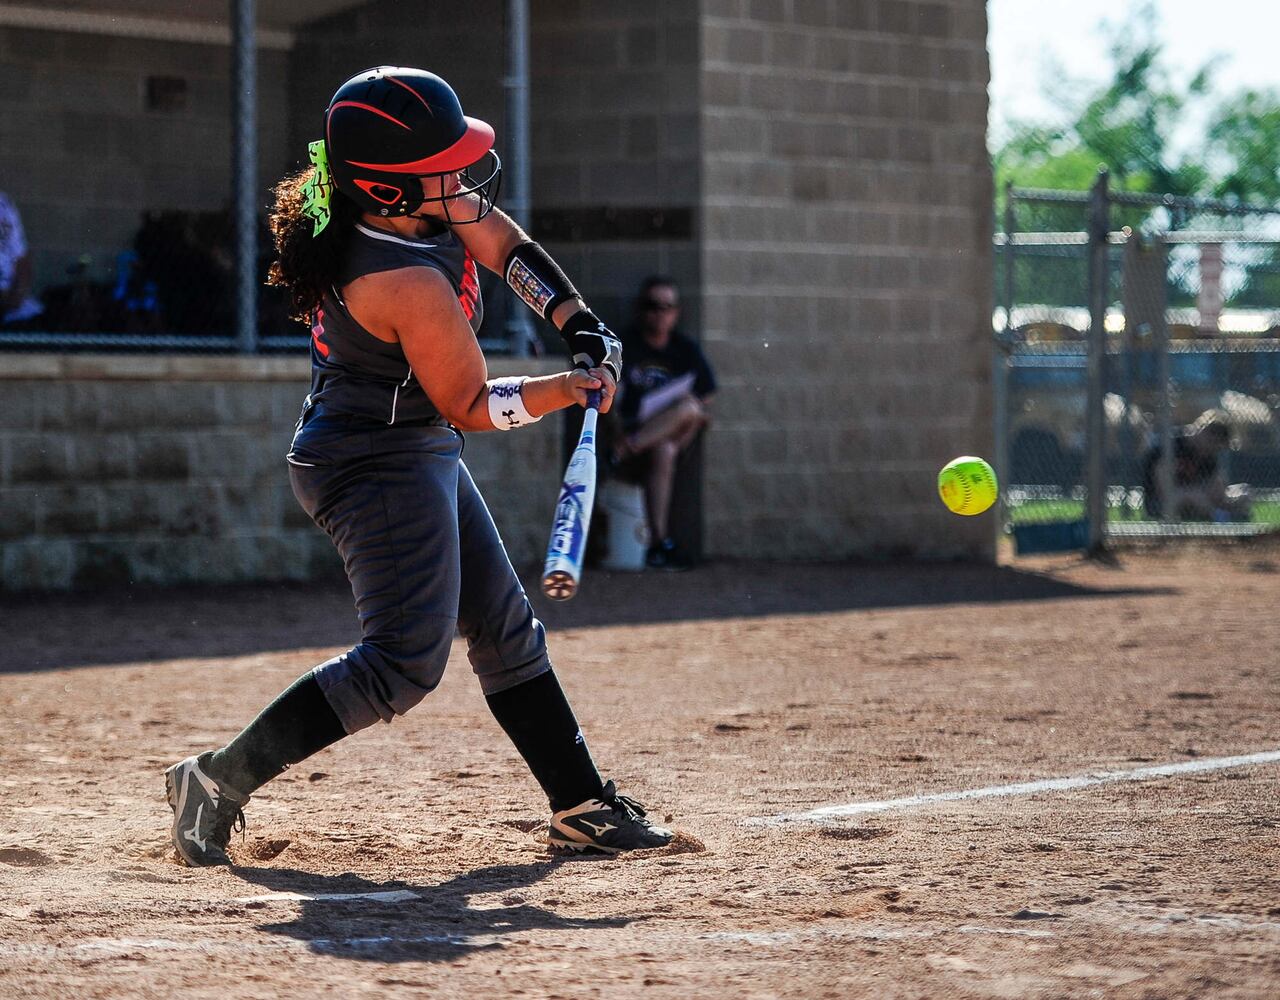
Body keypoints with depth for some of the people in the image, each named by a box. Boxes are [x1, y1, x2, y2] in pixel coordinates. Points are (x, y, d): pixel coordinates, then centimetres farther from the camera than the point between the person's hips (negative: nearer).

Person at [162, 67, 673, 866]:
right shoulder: (413, 285, -30)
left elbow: (504, 244, 11)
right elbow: (472, 407, -18)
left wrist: (580, 325, 1)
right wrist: (566, 390, -22)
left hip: (419, 455, 11)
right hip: (381, 463, -11)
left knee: (505, 629, 16)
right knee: (406, 658, -16)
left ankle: (583, 807, 26)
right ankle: (218, 782, -13)